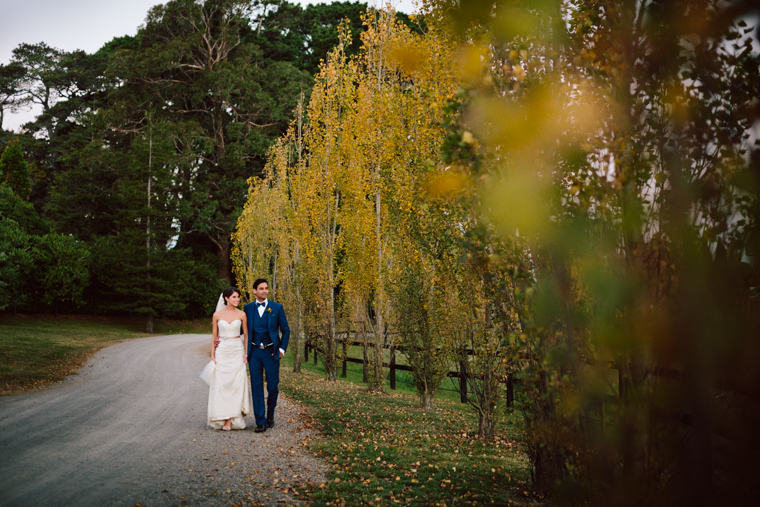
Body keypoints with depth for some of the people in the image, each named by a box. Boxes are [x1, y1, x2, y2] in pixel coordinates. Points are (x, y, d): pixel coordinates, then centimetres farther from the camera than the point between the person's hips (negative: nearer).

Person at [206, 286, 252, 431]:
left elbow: (246, 335, 4)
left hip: (237, 351, 0)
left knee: (236, 384, -6)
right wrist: (212, 355, 2)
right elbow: (214, 335, 7)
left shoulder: (242, 314, 1)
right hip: (222, 352, 0)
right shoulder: (217, 315, 2)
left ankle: (231, 419, -4)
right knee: (221, 385, -2)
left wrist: (246, 354, -3)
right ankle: (222, 417, 7)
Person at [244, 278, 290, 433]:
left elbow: (285, 330, 6)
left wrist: (282, 349, -2)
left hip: (271, 352, -1)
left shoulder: (277, 308, 2)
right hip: (254, 352, 1)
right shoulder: (248, 308, 6)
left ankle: (270, 416, 24)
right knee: (256, 388, -1)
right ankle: (260, 422, 4)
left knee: (273, 387, 2)